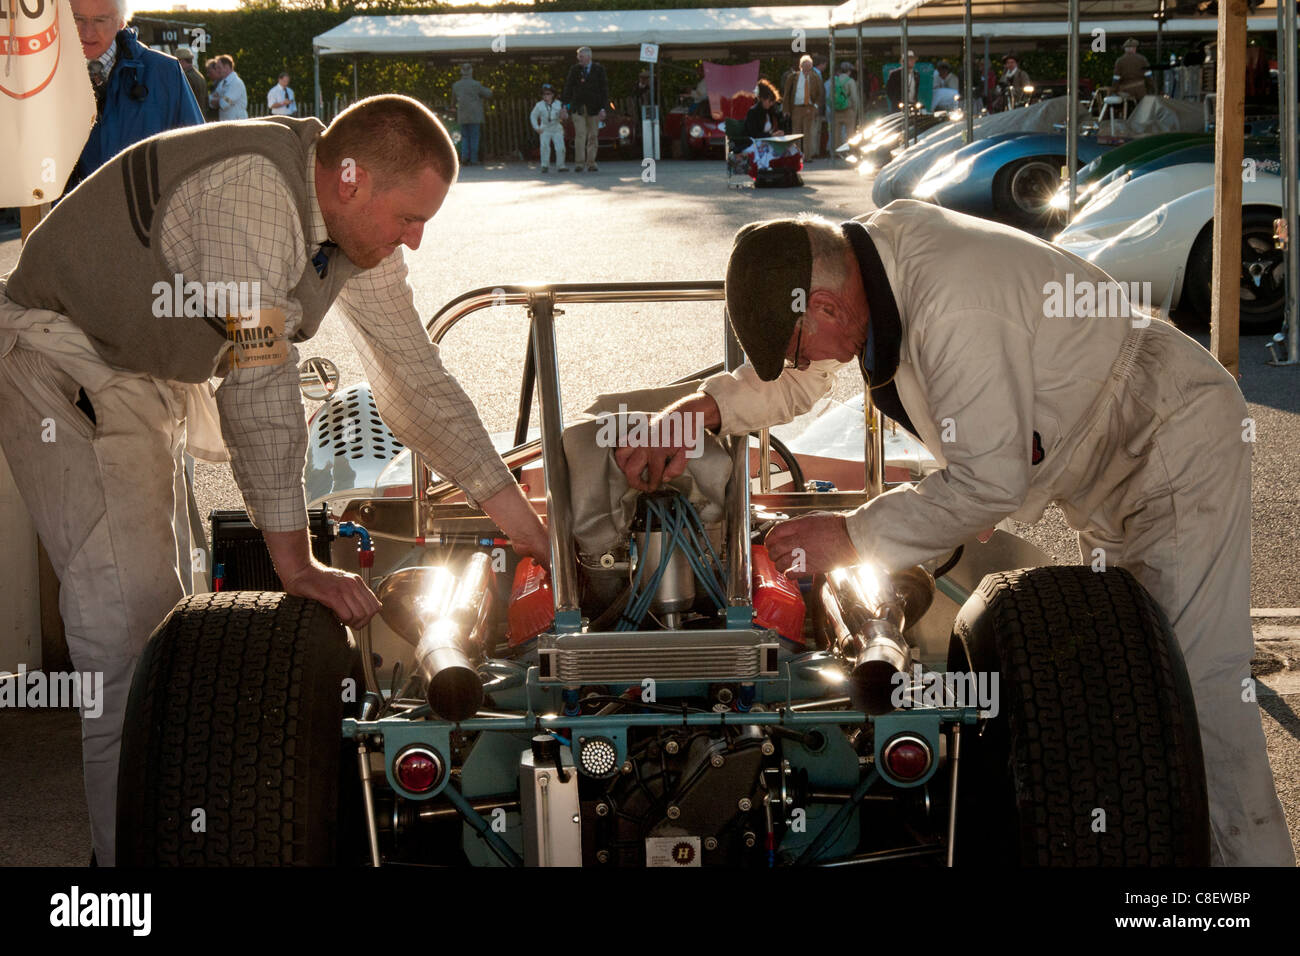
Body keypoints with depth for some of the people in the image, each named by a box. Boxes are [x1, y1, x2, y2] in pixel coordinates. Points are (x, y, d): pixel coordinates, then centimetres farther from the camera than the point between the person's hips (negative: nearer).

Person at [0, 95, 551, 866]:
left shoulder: (358, 232, -5)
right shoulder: (252, 189, -32)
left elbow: (419, 383, 3)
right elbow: (260, 379, -34)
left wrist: (532, 532, 2)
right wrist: (297, 563, -32)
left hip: (152, 382, 9)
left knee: (158, 606, 9)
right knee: (128, 614, -17)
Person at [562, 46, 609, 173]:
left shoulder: (599, 70, 3)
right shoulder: (574, 69, 5)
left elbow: (604, 89, 1)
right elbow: (568, 87, 4)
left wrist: (603, 108, -6)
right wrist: (566, 104, -7)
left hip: (593, 108, 1)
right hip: (578, 108, -1)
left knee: (593, 136, 4)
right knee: (580, 135, -10)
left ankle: (591, 164, 11)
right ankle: (579, 163, -11)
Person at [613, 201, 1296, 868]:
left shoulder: (957, 309, -36)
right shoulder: (877, 244, -5)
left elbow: (988, 482, -32)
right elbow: (795, 380, 11)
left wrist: (851, 537, -25)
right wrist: (705, 408, -6)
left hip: (1176, 448, -10)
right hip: (1108, 467, 10)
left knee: (1192, 680, -13)